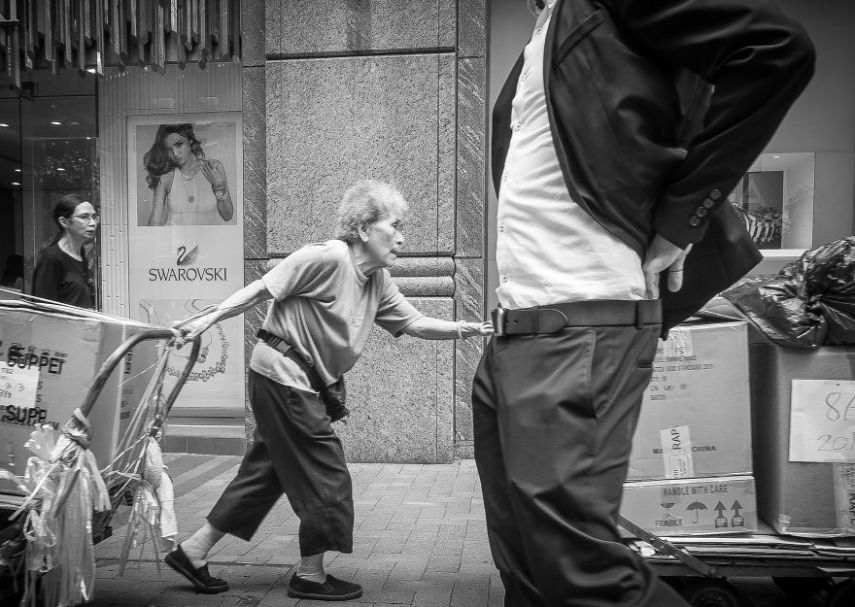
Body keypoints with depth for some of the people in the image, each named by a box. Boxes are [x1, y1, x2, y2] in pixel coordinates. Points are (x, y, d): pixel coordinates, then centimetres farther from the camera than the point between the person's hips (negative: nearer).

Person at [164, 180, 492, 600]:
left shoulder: (378, 281, 7)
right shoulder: (326, 258, -18)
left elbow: (413, 322, 6)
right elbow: (261, 289, -15)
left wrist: (463, 329, -8)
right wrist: (210, 319, -14)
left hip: (302, 384, 9)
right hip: (282, 372, -9)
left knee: (267, 471, 16)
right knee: (325, 476, 1)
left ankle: (192, 551, 28)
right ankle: (310, 577, 18)